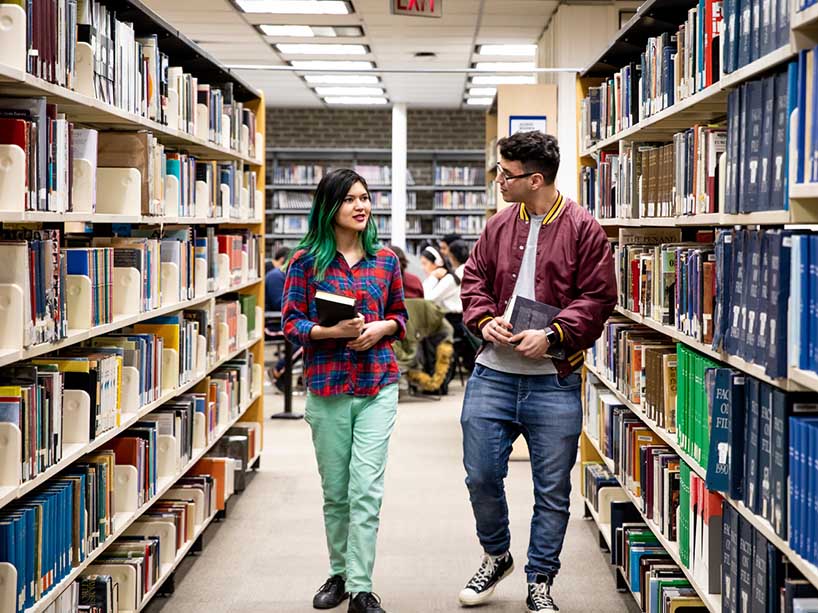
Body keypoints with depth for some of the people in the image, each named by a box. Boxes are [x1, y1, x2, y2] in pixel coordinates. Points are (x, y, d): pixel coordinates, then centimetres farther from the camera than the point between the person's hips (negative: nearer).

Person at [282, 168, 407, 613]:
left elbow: (400, 315, 15)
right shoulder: (307, 261, -1)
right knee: (335, 491, 10)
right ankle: (339, 573, 28)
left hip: (378, 387, 1)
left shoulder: (385, 260, 6)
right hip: (326, 388, 0)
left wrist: (381, 328, -7)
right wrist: (333, 331, -18)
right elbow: (290, 324, -2)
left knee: (366, 489, -7)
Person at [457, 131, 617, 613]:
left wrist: (552, 336, -18)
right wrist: (484, 319, -4)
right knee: (481, 475, 7)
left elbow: (598, 298, -7)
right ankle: (497, 557, 34)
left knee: (553, 490, 6)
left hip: (554, 382, -3)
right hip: (492, 375, 4)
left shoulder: (583, 229, -5)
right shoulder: (499, 226, 9)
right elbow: (474, 280, 15)